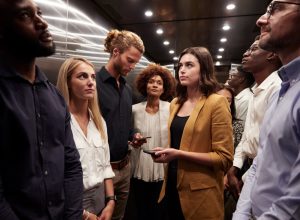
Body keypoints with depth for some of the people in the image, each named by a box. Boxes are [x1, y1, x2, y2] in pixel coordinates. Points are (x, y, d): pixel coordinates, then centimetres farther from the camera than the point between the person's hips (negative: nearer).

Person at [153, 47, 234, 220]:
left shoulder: (217, 103, -13)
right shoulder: (175, 103, 8)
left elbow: (224, 158, -16)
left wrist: (180, 154, -22)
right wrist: (166, 152, 0)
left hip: (200, 192, -6)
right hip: (173, 185, 7)